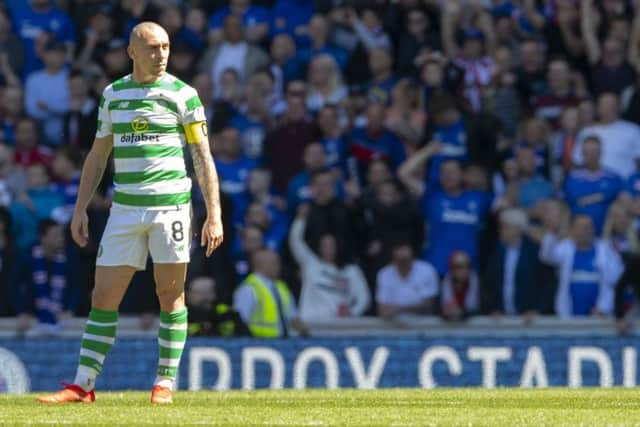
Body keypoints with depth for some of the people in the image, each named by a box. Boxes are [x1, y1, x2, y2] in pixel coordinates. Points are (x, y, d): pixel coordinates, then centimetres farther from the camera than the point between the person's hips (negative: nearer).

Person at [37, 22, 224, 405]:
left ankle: (165, 383, 8)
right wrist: (81, 208, 12)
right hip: (125, 210, 4)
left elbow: (203, 157, -3)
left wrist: (214, 214, -9)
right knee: (103, 298, 2)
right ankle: (83, 385, 6)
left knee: (171, 296, 0)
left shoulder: (183, 94, -1)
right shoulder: (113, 94, 11)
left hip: (171, 206, -4)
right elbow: (98, 155, 17)